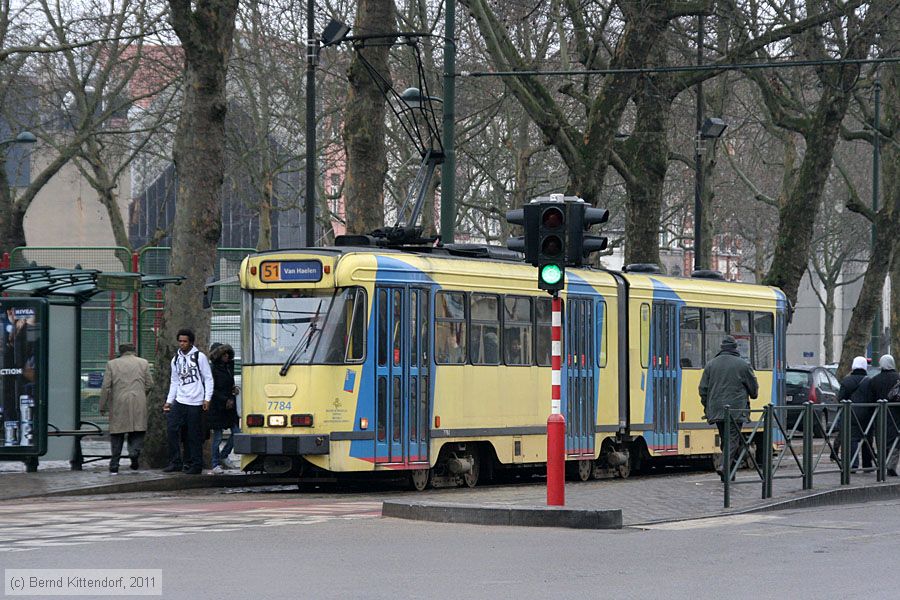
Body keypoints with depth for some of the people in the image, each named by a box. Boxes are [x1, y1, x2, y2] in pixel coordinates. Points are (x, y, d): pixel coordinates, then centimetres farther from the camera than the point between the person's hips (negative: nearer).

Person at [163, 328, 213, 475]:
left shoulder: (199, 357, -1)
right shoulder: (176, 359, 14)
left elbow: (208, 379, -1)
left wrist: (207, 399, -9)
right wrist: (169, 401, 12)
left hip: (195, 402, -5)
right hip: (179, 401, 5)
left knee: (194, 435, -2)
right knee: (171, 429, -6)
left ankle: (195, 465, 6)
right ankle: (175, 462, 1)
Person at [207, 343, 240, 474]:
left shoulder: (228, 367, 11)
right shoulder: (213, 369, -11)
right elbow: (212, 390, -13)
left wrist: (234, 389, 2)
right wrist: (225, 400, -16)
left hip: (229, 407, 7)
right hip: (217, 408, -7)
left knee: (236, 433, 3)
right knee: (217, 437, -2)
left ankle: (223, 456, 21)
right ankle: (216, 465, 6)